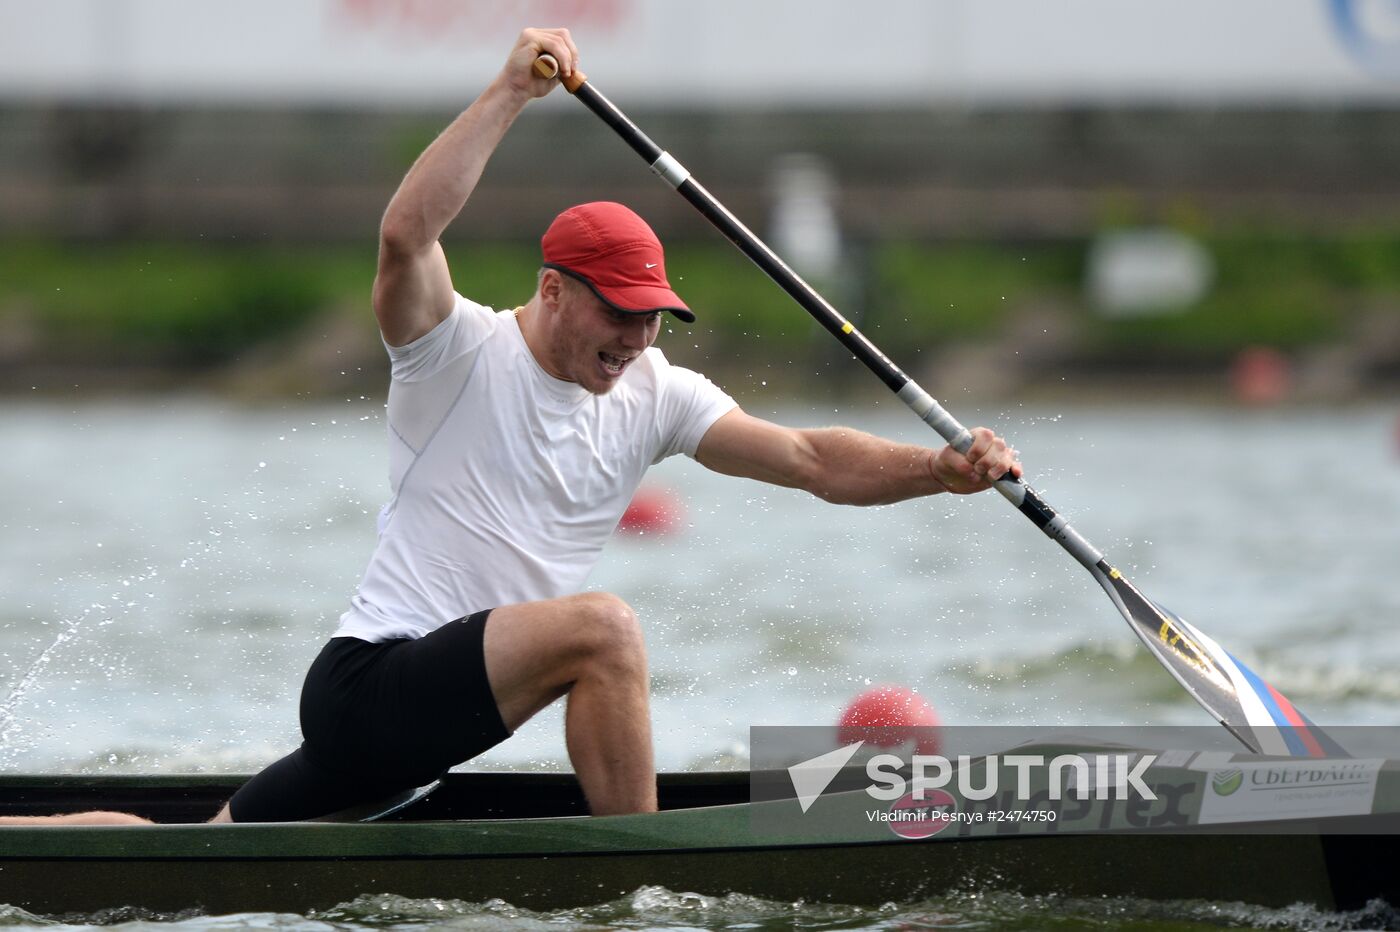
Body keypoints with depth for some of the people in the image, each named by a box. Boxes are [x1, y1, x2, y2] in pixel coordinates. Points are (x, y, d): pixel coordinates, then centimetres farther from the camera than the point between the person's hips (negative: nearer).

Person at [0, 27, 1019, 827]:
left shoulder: (655, 396, 9)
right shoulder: (463, 350, -9)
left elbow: (813, 460, 3)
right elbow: (407, 235, -29)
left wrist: (939, 468, -13)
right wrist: (510, 95, -31)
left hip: (427, 726, 7)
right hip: (369, 682, -7)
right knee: (604, 626, -28)